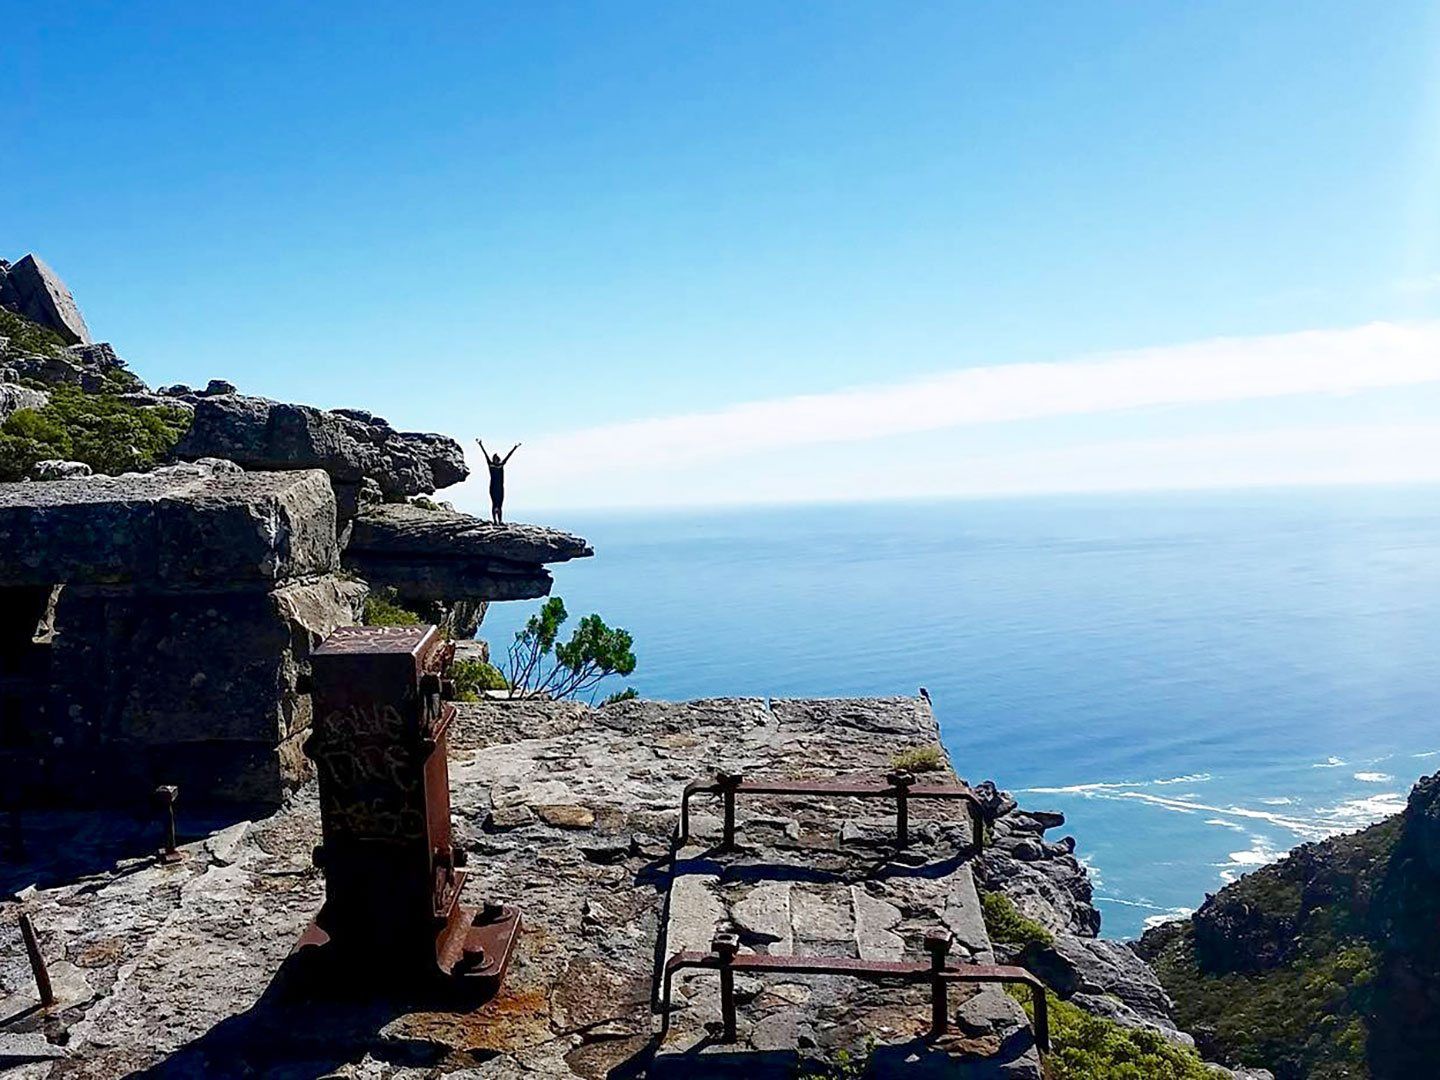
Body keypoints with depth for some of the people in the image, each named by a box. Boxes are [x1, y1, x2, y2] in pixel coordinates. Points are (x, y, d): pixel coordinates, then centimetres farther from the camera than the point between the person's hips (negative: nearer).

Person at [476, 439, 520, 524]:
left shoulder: (501, 465, 8)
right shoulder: (490, 464, 0)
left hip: (500, 487, 3)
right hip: (493, 487, -3)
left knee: (499, 505, 3)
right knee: (494, 504, -4)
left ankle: (500, 521, 2)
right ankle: (495, 520, -8)